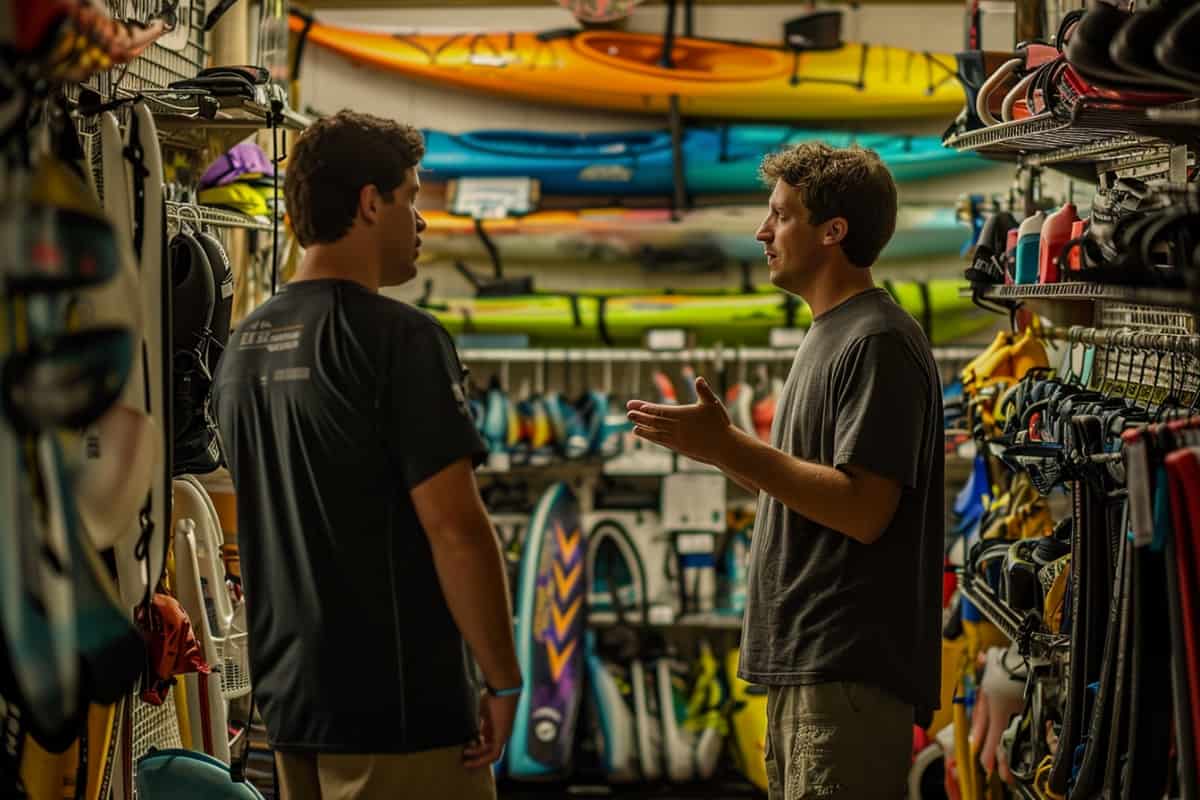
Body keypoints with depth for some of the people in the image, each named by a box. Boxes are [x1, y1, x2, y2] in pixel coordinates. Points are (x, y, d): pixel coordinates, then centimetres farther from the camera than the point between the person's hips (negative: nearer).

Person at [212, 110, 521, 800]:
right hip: (397, 702, -8)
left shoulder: (243, 347, 10)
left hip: (287, 695, 8)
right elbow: (454, 528, -19)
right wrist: (504, 682, -11)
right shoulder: (400, 338, -14)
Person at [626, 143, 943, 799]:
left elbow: (864, 510, -22)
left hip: (849, 673, -10)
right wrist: (724, 450, 13)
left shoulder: (878, 343, -13)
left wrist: (727, 447, -19)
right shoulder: (828, 336, 19)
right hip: (803, 669, 10)